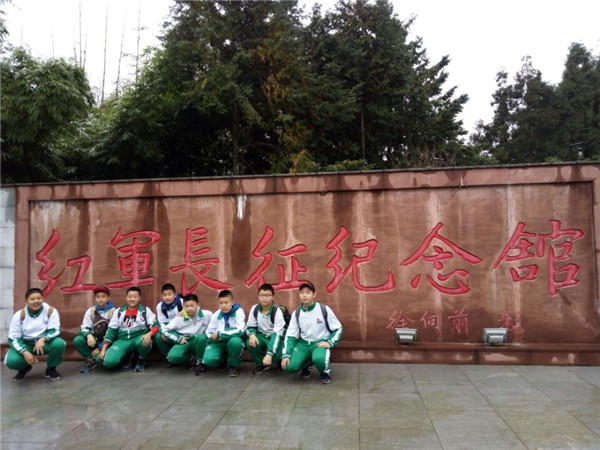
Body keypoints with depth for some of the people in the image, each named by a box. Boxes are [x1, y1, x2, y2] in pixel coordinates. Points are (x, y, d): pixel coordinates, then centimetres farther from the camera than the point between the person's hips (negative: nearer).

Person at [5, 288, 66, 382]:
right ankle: (24, 368, 13)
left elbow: (55, 330, -16)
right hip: (25, 345, 1)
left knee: (59, 343, -32)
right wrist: (25, 352, -25)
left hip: (45, 343, -1)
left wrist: (43, 339, -38)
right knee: (11, 361, -27)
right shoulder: (19, 315, -11)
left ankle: (51, 368, -2)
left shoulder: (50, 311, -13)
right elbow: (13, 338, -10)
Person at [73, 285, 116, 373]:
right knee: (77, 340, -25)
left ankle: (92, 360, 5)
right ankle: (91, 360, -5)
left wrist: (100, 348, -17)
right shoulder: (90, 311, 4)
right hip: (94, 339, 4)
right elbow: (85, 327, -1)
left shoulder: (113, 312, -7)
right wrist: (89, 335, -25)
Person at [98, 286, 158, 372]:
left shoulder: (145, 310, 4)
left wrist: (149, 334, -30)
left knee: (143, 342, -39)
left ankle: (141, 360, -4)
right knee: (108, 361, -25)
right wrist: (103, 349, -2)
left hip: (139, 338, -2)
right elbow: (111, 330, 9)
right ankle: (126, 357, 10)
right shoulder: (119, 311, 11)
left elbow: (155, 326, -6)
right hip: (122, 340, 2)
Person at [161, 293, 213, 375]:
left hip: (199, 343, -1)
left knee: (201, 337, -37)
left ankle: (199, 362, -13)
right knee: (172, 357, -29)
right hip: (184, 343, 1)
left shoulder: (206, 315, -14)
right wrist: (179, 339, -10)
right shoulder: (179, 318, -10)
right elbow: (165, 330, -4)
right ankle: (190, 358, 4)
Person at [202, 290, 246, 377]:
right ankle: (224, 360, 11)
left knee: (235, 341, -39)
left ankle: (233, 365, -10)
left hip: (233, 340, -3)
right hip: (219, 342, 3)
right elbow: (209, 331, 6)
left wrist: (219, 334, -21)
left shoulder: (238, 312, -12)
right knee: (208, 359, -26)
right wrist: (216, 337, -17)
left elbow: (240, 330, -22)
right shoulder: (217, 314, 1)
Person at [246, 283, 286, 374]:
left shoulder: (277, 311, -24)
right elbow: (250, 326, 1)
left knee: (275, 355, -31)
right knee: (250, 343, -27)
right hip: (262, 336, 4)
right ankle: (261, 364, 0)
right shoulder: (254, 309, -10)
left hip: (276, 338, -4)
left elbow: (277, 334, -30)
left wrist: (269, 354, -41)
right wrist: (252, 334, -26)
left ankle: (280, 362, 9)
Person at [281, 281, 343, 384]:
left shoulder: (324, 309, -9)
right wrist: (286, 355, -10)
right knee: (288, 366, -20)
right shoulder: (296, 313, 0)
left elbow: (338, 328, -1)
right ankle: (307, 365, 15)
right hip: (303, 344, 4)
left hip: (320, 343, -3)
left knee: (319, 359, -38)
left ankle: (325, 372, -1)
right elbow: (290, 335, 2)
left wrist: (330, 342, -16)